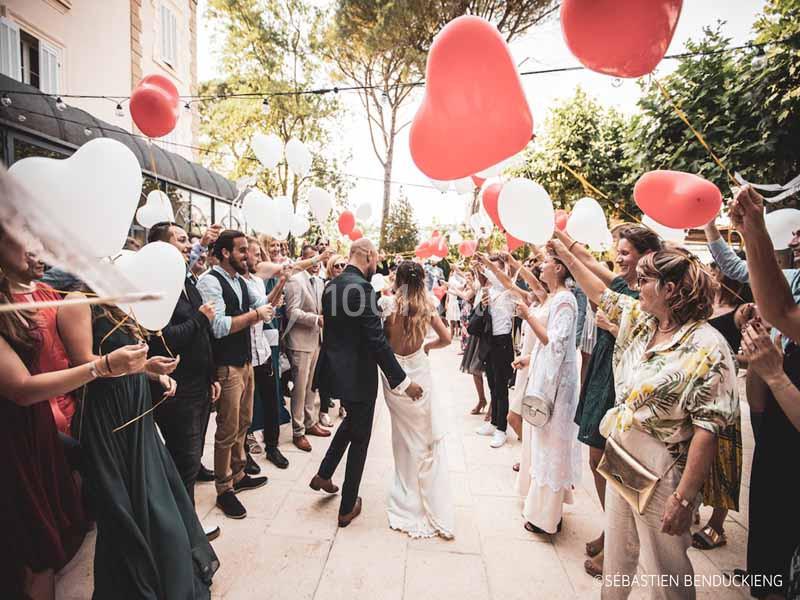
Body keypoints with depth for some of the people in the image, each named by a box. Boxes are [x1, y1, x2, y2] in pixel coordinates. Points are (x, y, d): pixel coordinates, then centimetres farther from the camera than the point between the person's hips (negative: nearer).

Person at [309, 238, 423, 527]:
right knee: (360, 438, 10)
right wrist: (403, 381, -19)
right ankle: (348, 507, 26)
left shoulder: (331, 285, 5)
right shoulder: (362, 288, -22)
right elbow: (377, 341, -25)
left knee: (352, 419, 32)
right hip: (357, 374, -8)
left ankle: (323, 475, 35)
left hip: (335, 369, 8)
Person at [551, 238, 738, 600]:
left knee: (665, 567, 13)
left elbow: (707, 429, -22)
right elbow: (601, 294, 16)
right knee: (617, 551, 24)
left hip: (662, 475, -7)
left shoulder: (707, 349, -20)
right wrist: (566, 255, 18)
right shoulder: (640, 319, 1)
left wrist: (684, 497, -22)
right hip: (621, 459, 7)